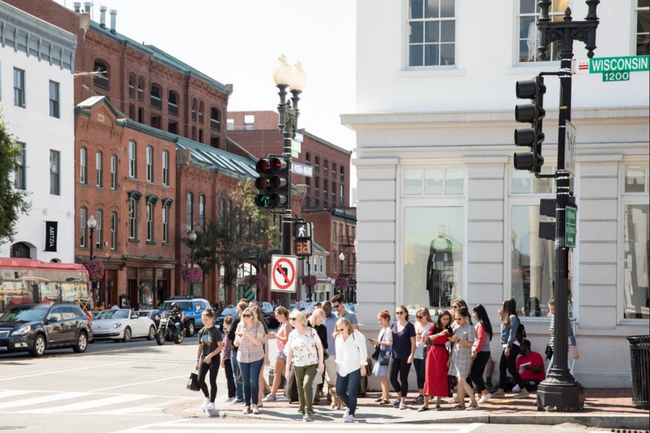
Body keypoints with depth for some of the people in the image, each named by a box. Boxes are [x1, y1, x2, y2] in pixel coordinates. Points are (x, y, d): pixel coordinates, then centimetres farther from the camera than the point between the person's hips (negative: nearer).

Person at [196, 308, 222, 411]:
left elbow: (220, 346, -12)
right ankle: (207, 397, 17)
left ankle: (212, 402, 7)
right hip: (204, 358, 5)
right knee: (200, 380, -6)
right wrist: (197, 360, 12)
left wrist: (210, 356, -19)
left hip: (214, 358, -5)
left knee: (212, 381, -2)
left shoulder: (215, 331, -8)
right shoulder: (201, 331, 8)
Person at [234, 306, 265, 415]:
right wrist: (239, 337, -13)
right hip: (243, 357, 3)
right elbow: (236, 344, 9)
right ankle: (246, 405, 8)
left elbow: (258, 342, -15)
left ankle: (255, 404, 1)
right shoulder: (240, 326, 6)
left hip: (256, 357, -3)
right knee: (245, 382, 3)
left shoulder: (258, 326, -5)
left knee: (254, 381, -9)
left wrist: (248, 334, -24)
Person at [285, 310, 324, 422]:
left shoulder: (311, 332, -4)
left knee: (306, 385, -22)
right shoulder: (292, 335, 5)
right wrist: (287, 369, 8)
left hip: (312, 364, -4)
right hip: (298, 366, 4)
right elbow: (289, 353, 10)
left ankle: (309, 410, -11)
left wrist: (321, 363, -5)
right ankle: (304, 412, 17)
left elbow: (319, 347, 0)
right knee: (300, 391, 4)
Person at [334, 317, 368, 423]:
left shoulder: (357, 336, -11)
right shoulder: (338, 337, 9)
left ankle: (351, 415, -3)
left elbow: (363, 352, -9)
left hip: (355, 368, -7)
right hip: (343, 369, 7)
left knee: (352, 392, -10)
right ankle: (350, 407, 32)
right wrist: (338, 365, 16)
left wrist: (363, 367, -11)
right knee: (339, 391, 7)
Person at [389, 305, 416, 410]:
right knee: (392, 378, 1)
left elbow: (413, 342, -6)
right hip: (394, 355, 4)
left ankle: (403, 401, 14)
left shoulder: (409, 326, -6)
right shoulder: (393, 325, 8)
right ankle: (399, 397, 25)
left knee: (403, 379, 3)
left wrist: (411, 355, -15)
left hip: (405, 357, -4)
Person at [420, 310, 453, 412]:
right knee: (429, 377, -4)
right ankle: (426, 404, -1)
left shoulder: (449, 330, 8)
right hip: (433, 353, -2)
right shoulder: (434, 327, 1)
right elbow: (429, 337, -17)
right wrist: (439, 334, -30)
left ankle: (438, 403, 8)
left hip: (443, 354, 2)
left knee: (442, 378, 0)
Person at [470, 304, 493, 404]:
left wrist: (475, 352, -19)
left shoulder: (481, 324, -13)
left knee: (473, 374, -8)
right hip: (485, 353, 10)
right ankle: (481, 395, 11)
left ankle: (485, 393, -10)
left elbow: (480, 340, -20)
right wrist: (475, 351, 17)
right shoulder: (484, 323, 15)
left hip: (481, 353, -10)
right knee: (478, 374, 11)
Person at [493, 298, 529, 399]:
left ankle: (524, 391, -8)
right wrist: (501, 316, 15)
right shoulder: (507, 317, 16)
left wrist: (508, 347, -23)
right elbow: (504, 331, 15)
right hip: (507, 346, 10)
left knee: (511, 369, -9)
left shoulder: (513, 317, -12)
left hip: (512, 346, -10)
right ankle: (500, 391, 17)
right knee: (502, 367, 11)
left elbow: (512, 333, -18)